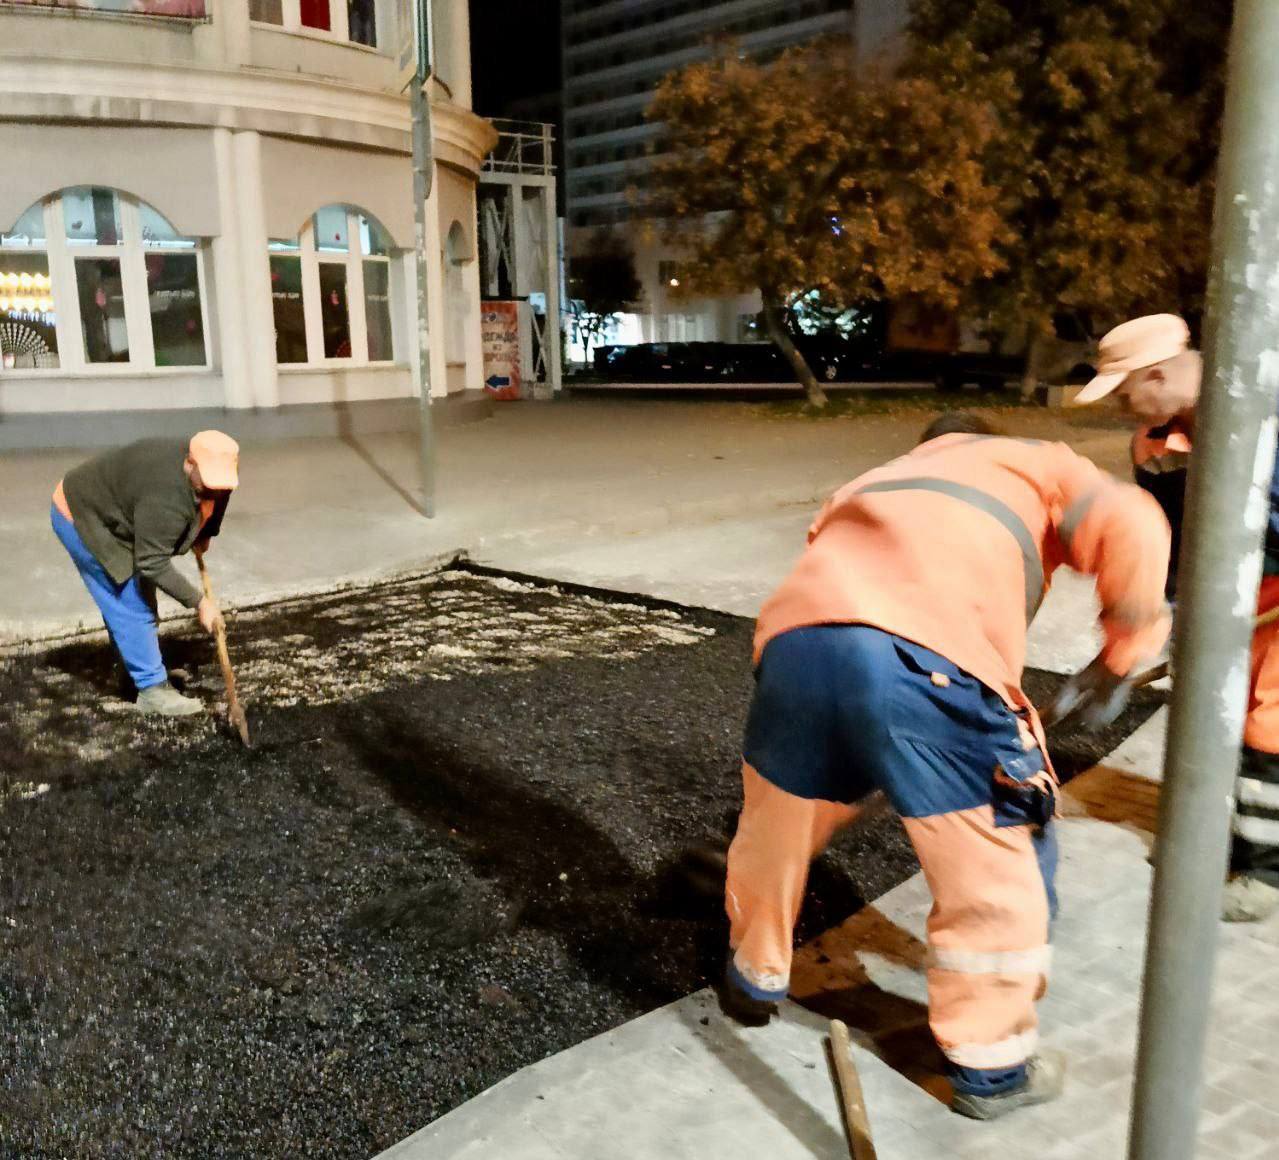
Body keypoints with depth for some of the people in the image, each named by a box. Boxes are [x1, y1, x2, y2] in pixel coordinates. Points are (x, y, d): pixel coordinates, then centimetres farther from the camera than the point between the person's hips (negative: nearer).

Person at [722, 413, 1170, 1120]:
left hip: (796, 639, 5)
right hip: (930, 662, -4)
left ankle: (755, 980, 50)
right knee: (997, 870, 16)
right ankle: (990, 1065, 31)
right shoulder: (1033, 466, 28)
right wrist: (1118, 661, 19)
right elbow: (1132, 530, 8)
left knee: (775, 828, 27)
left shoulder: (876, 481, 40)